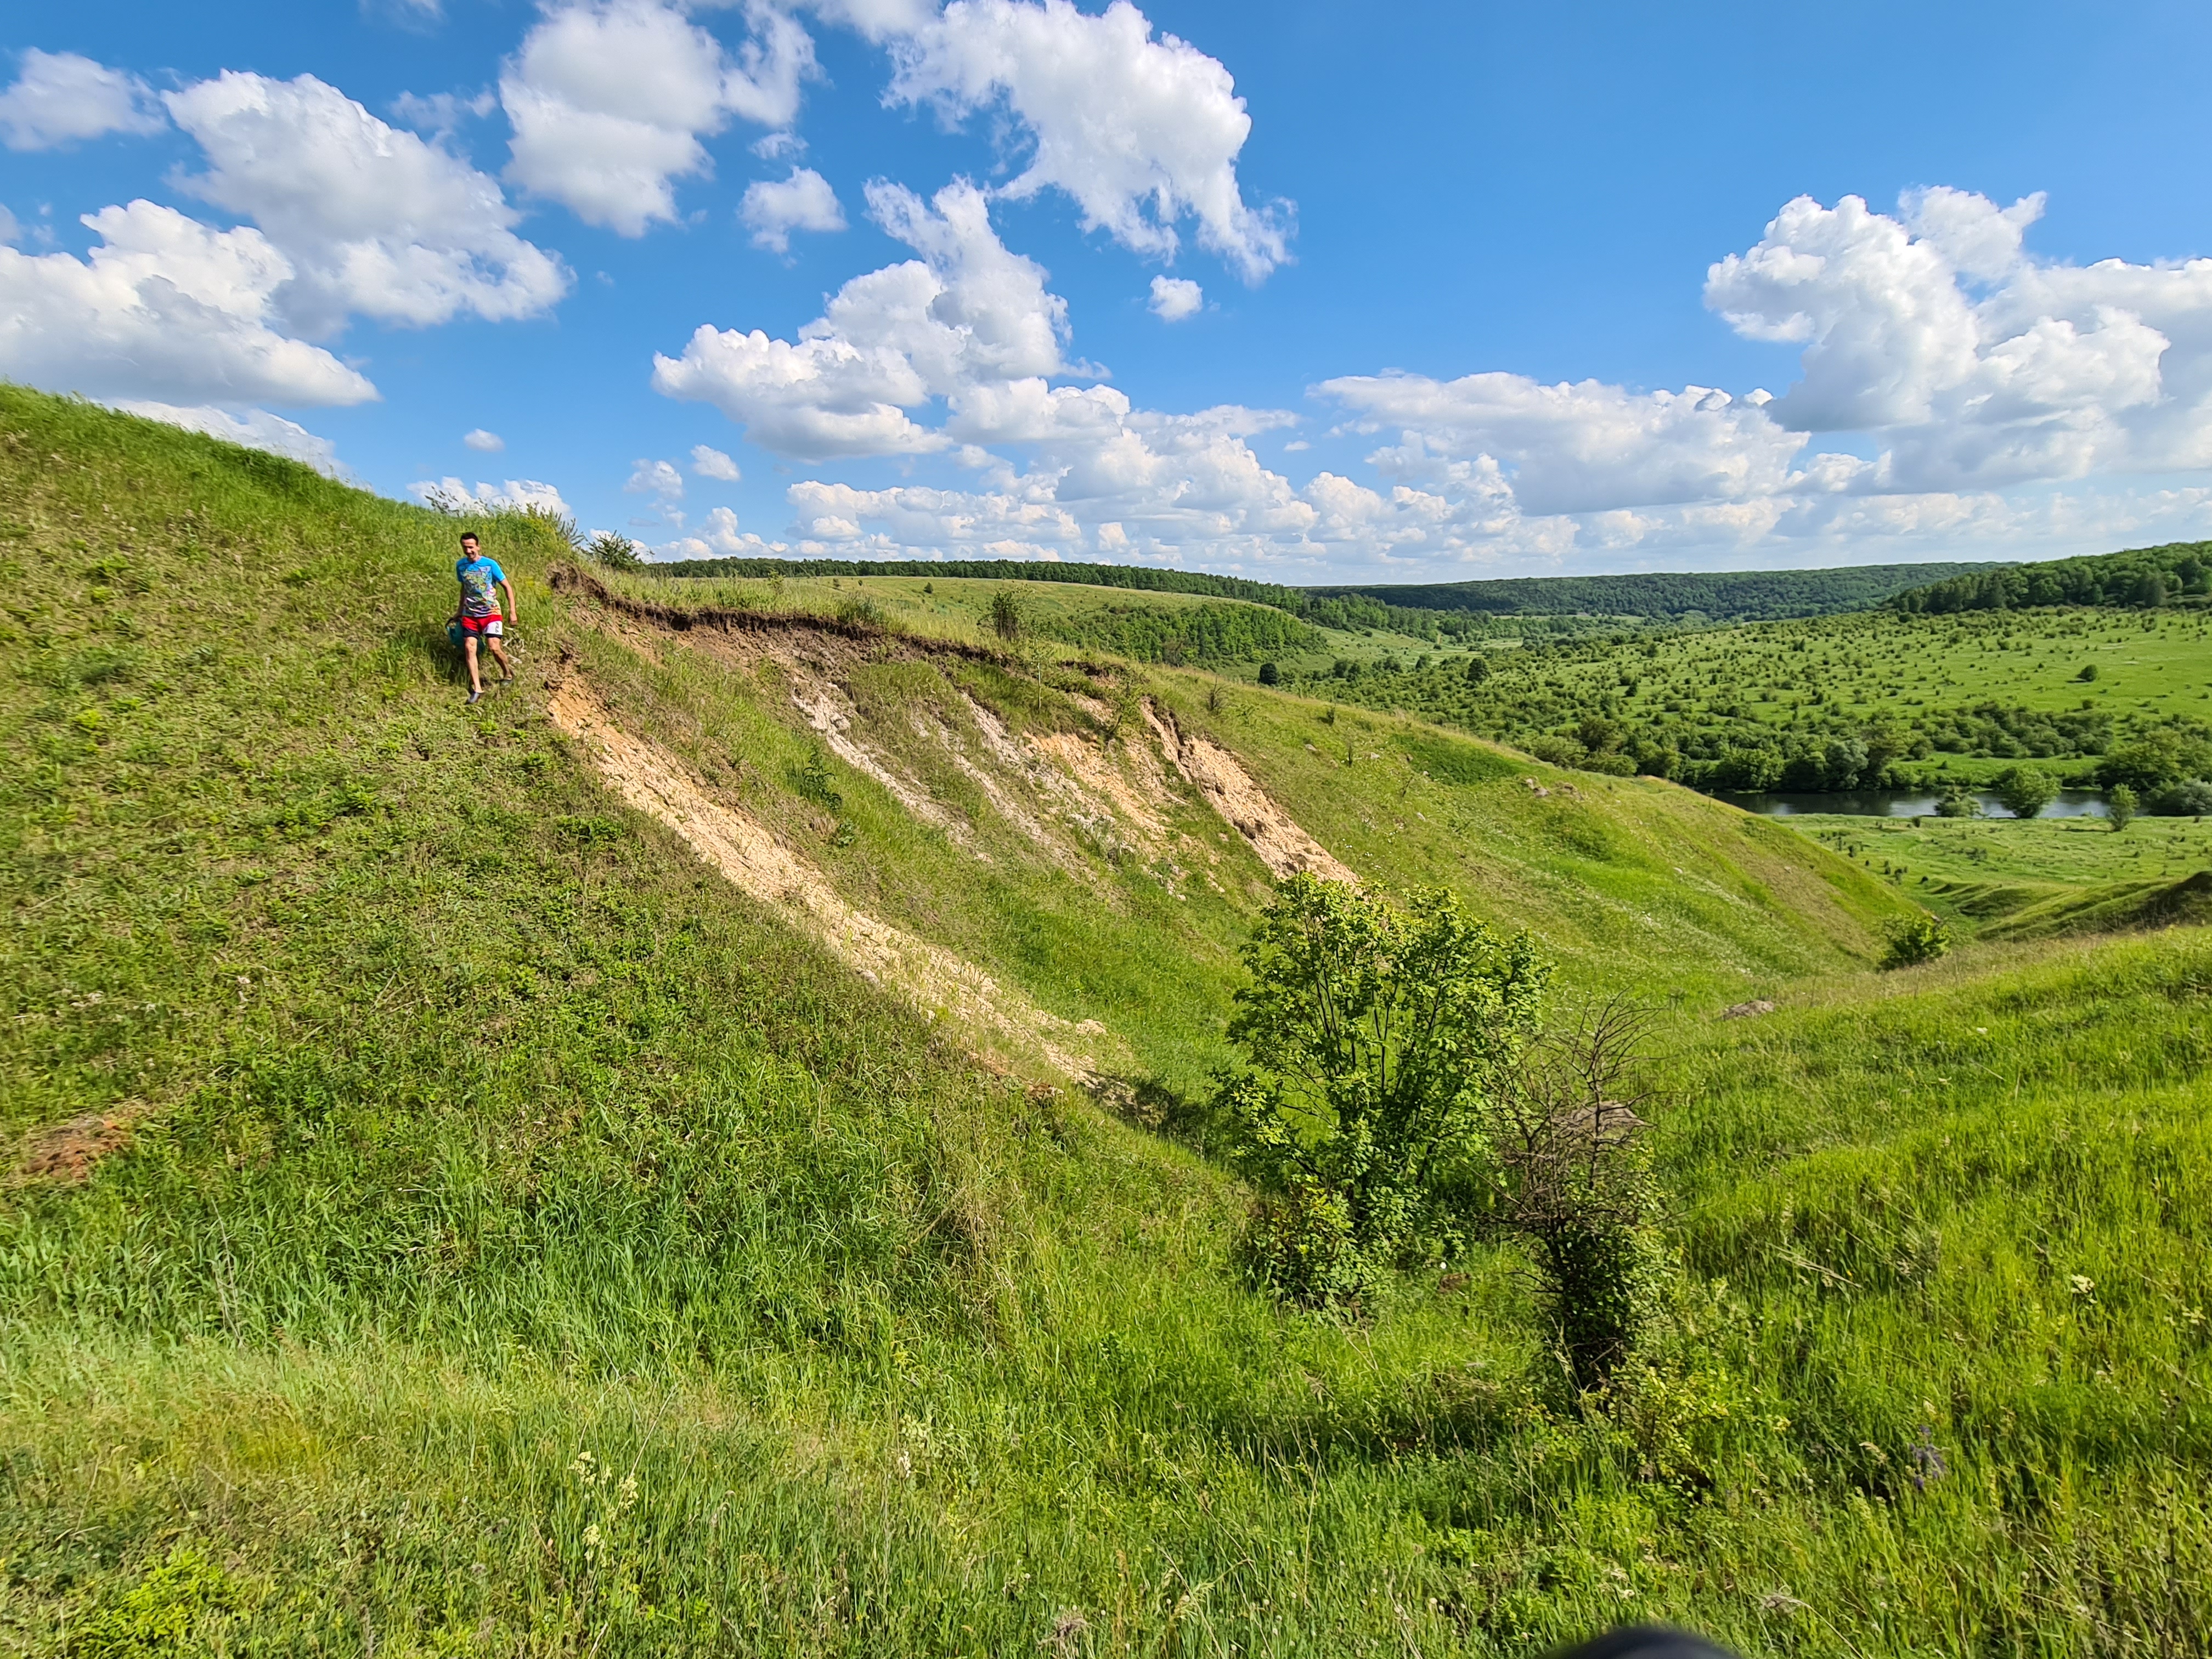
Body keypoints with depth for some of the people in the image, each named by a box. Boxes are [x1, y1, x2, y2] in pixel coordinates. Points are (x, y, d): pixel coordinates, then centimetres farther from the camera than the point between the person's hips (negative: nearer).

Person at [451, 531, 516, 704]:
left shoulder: (490, 564, -8)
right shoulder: (460, 565, 4)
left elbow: (507, 587, -3)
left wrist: (512, 611, -7)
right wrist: (460, 610, 23)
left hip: (491, 612, -4)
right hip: (470, 614, 4)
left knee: (494, 648, -15)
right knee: (469, 648, -9)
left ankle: (508, 673, 15)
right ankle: (477, 688, -5)